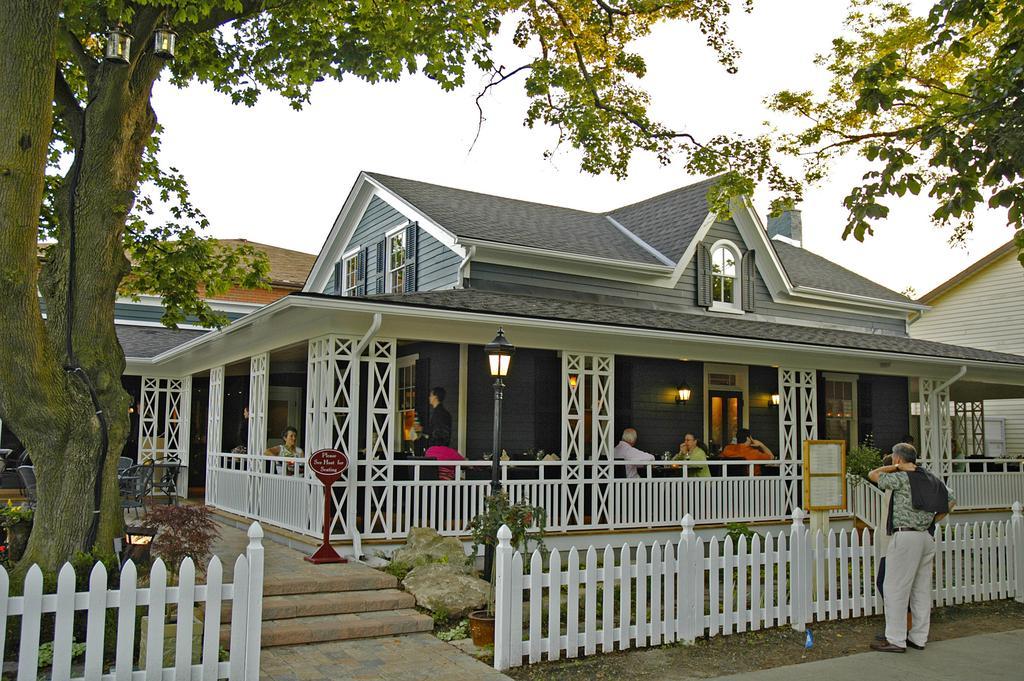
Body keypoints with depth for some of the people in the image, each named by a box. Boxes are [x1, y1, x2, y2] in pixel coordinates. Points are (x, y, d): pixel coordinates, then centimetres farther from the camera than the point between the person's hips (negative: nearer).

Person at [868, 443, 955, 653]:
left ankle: (895, 640, -2)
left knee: (895, 588, -3)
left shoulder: (901, 478, -10)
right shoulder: (930, 479, 13)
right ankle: (919, 638, 18)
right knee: (922, 589, 12)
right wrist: (934, 519, 18)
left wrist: (896, 467, 3)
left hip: (905, 536, -8)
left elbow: (873, 475, -3)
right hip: (926, 537, 8)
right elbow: (951, 500, 20)